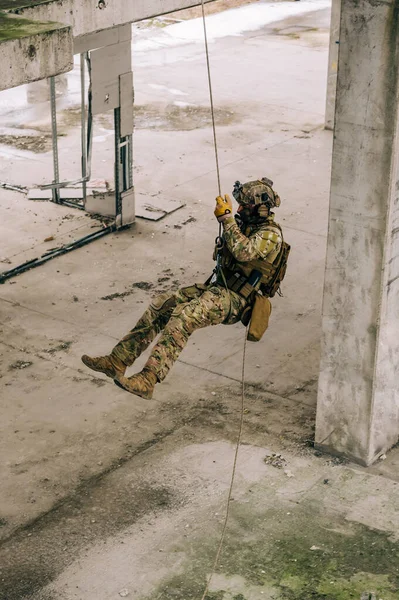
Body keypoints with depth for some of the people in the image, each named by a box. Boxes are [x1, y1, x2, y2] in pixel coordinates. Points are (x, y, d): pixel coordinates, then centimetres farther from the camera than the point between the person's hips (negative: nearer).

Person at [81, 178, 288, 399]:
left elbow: (243, 252, -30)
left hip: (234, 299, -9)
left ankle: (147, 380, -40)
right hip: (216, 286, 10)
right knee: (161, 306, -3)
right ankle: (118, 360, -5)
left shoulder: (271, 234, -12)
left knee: (182, 317, -32)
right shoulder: (246, 224, 17)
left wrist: (227, 217, -25)